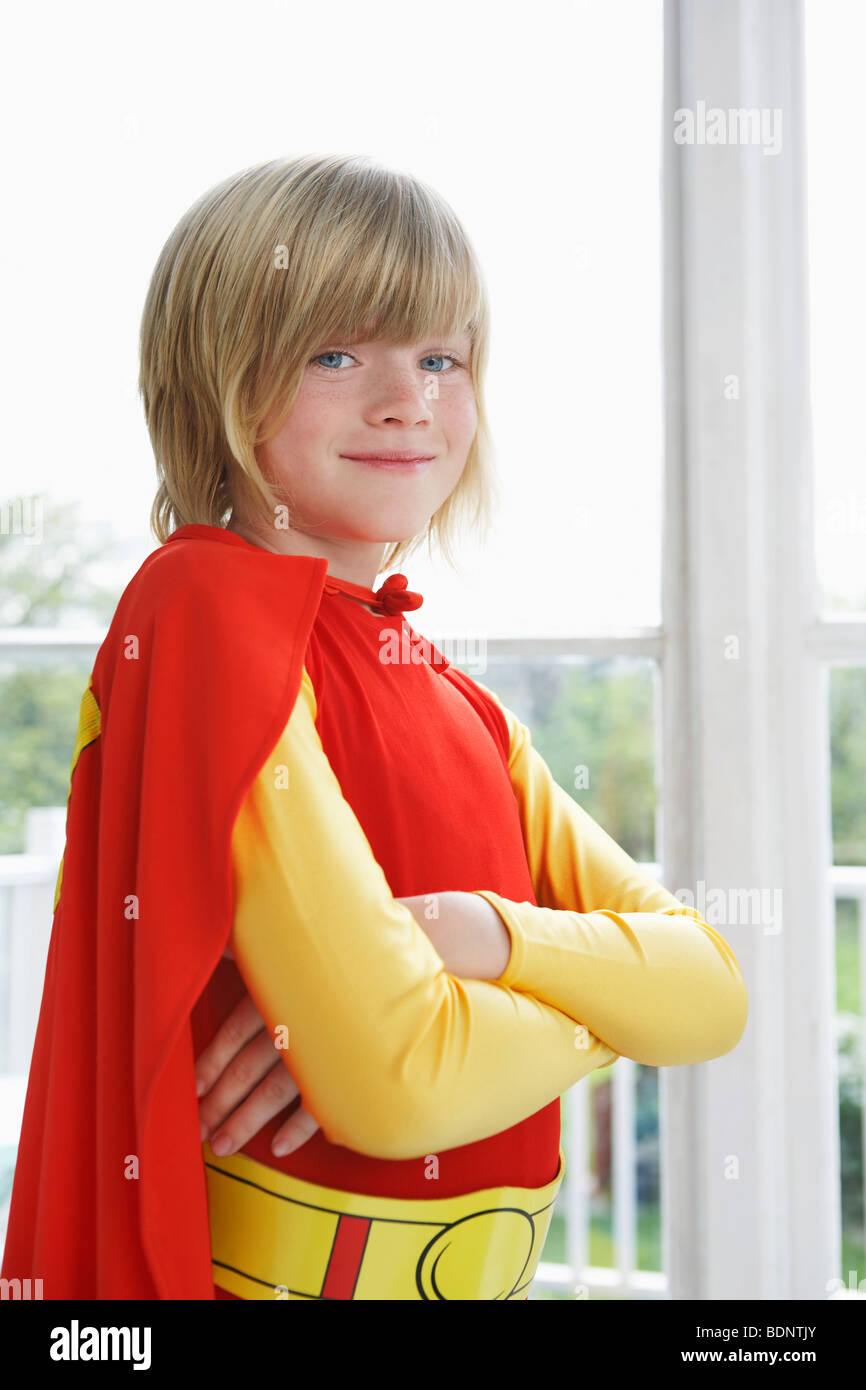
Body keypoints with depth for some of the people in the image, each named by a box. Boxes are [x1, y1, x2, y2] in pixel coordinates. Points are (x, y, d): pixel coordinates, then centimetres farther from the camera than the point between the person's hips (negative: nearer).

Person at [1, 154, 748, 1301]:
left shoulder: (453, 700, 5)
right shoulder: (211, 605, -19)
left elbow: (711, 988, -3)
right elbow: (396, 1086, -27)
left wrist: (479, 935, -20)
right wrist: (596, 1005, -8)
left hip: (480, 1268, 7)